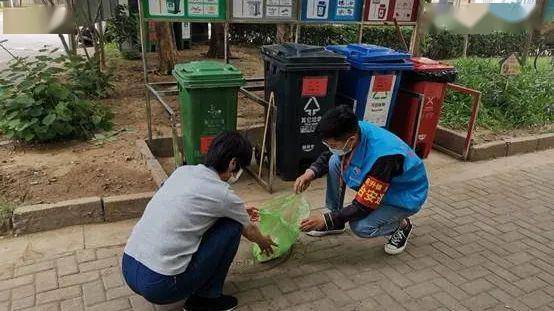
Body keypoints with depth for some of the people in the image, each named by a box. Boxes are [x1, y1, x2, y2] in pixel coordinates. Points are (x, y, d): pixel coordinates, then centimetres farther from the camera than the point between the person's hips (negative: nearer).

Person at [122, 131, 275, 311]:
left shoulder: (183, 171, 7)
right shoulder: (222, 194, -11)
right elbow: (250, 232, 10)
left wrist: (241, 213, 37)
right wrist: (263, 242, 33)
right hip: (158, 286, -8)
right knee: (232, 226, 1)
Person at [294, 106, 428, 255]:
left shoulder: (382, 157, -39)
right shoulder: (353, 131, -19)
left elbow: (363, 206, -31)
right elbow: (328, 156, 2)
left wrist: (326, 219, -28)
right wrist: (311, 172, -17)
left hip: (405, 195, -7)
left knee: (360, 227, -26)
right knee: (334, 162, -9)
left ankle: (402, 225, 6)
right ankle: (336, 223, 6)